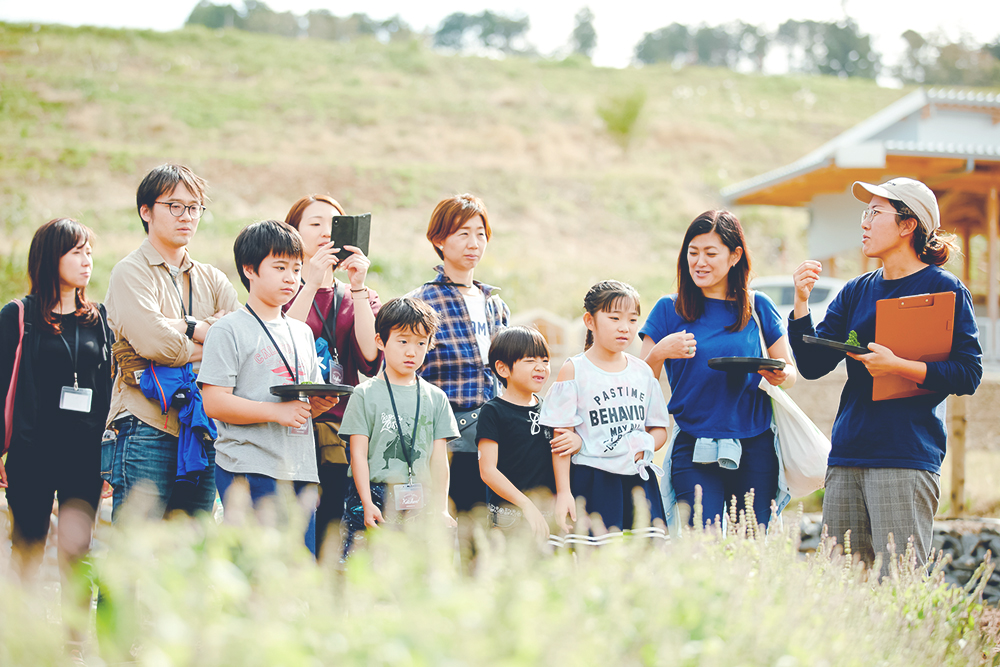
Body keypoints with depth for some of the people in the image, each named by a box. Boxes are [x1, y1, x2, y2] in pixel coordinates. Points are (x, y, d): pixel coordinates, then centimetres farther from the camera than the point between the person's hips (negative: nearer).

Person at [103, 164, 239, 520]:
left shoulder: (213, 281, 18)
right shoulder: (131, 272, 0)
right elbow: (153, 342, -16)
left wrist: (187, 328, -9)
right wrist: (210, 337, -2)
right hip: (147, 429, -6)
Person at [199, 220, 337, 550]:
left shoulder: (303, 333, 20)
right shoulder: (229, 330, -3)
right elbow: (214, 402, -12)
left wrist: (320, 404, 2)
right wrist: (277, 412, -19)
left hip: (300, 470, 7)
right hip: (249, 471, -7)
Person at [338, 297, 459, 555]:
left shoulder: (435, 398, 13)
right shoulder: (365, 394, 4)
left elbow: (439, 458, 11)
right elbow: (358, 454, 0)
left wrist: (441, 509, 3)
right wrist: (368, 504, -9)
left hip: (421, 503, 2)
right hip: (374, 496, -2)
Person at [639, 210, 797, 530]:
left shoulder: (758, 308, 9)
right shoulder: (669, 309, 5)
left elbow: (790, 373, 14)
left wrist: (780, 376, -9)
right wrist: (660, 352, -14)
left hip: (755, 451, 2)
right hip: (694, 452, -2)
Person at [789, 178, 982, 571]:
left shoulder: (944, 290, 0)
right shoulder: (857, 292, 16)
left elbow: (968, 375, -7)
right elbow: (813, 365, 10)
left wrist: (897, 366, -17)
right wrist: (801, 302, -1)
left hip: (906, 459, -6)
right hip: (847, 457, 6)